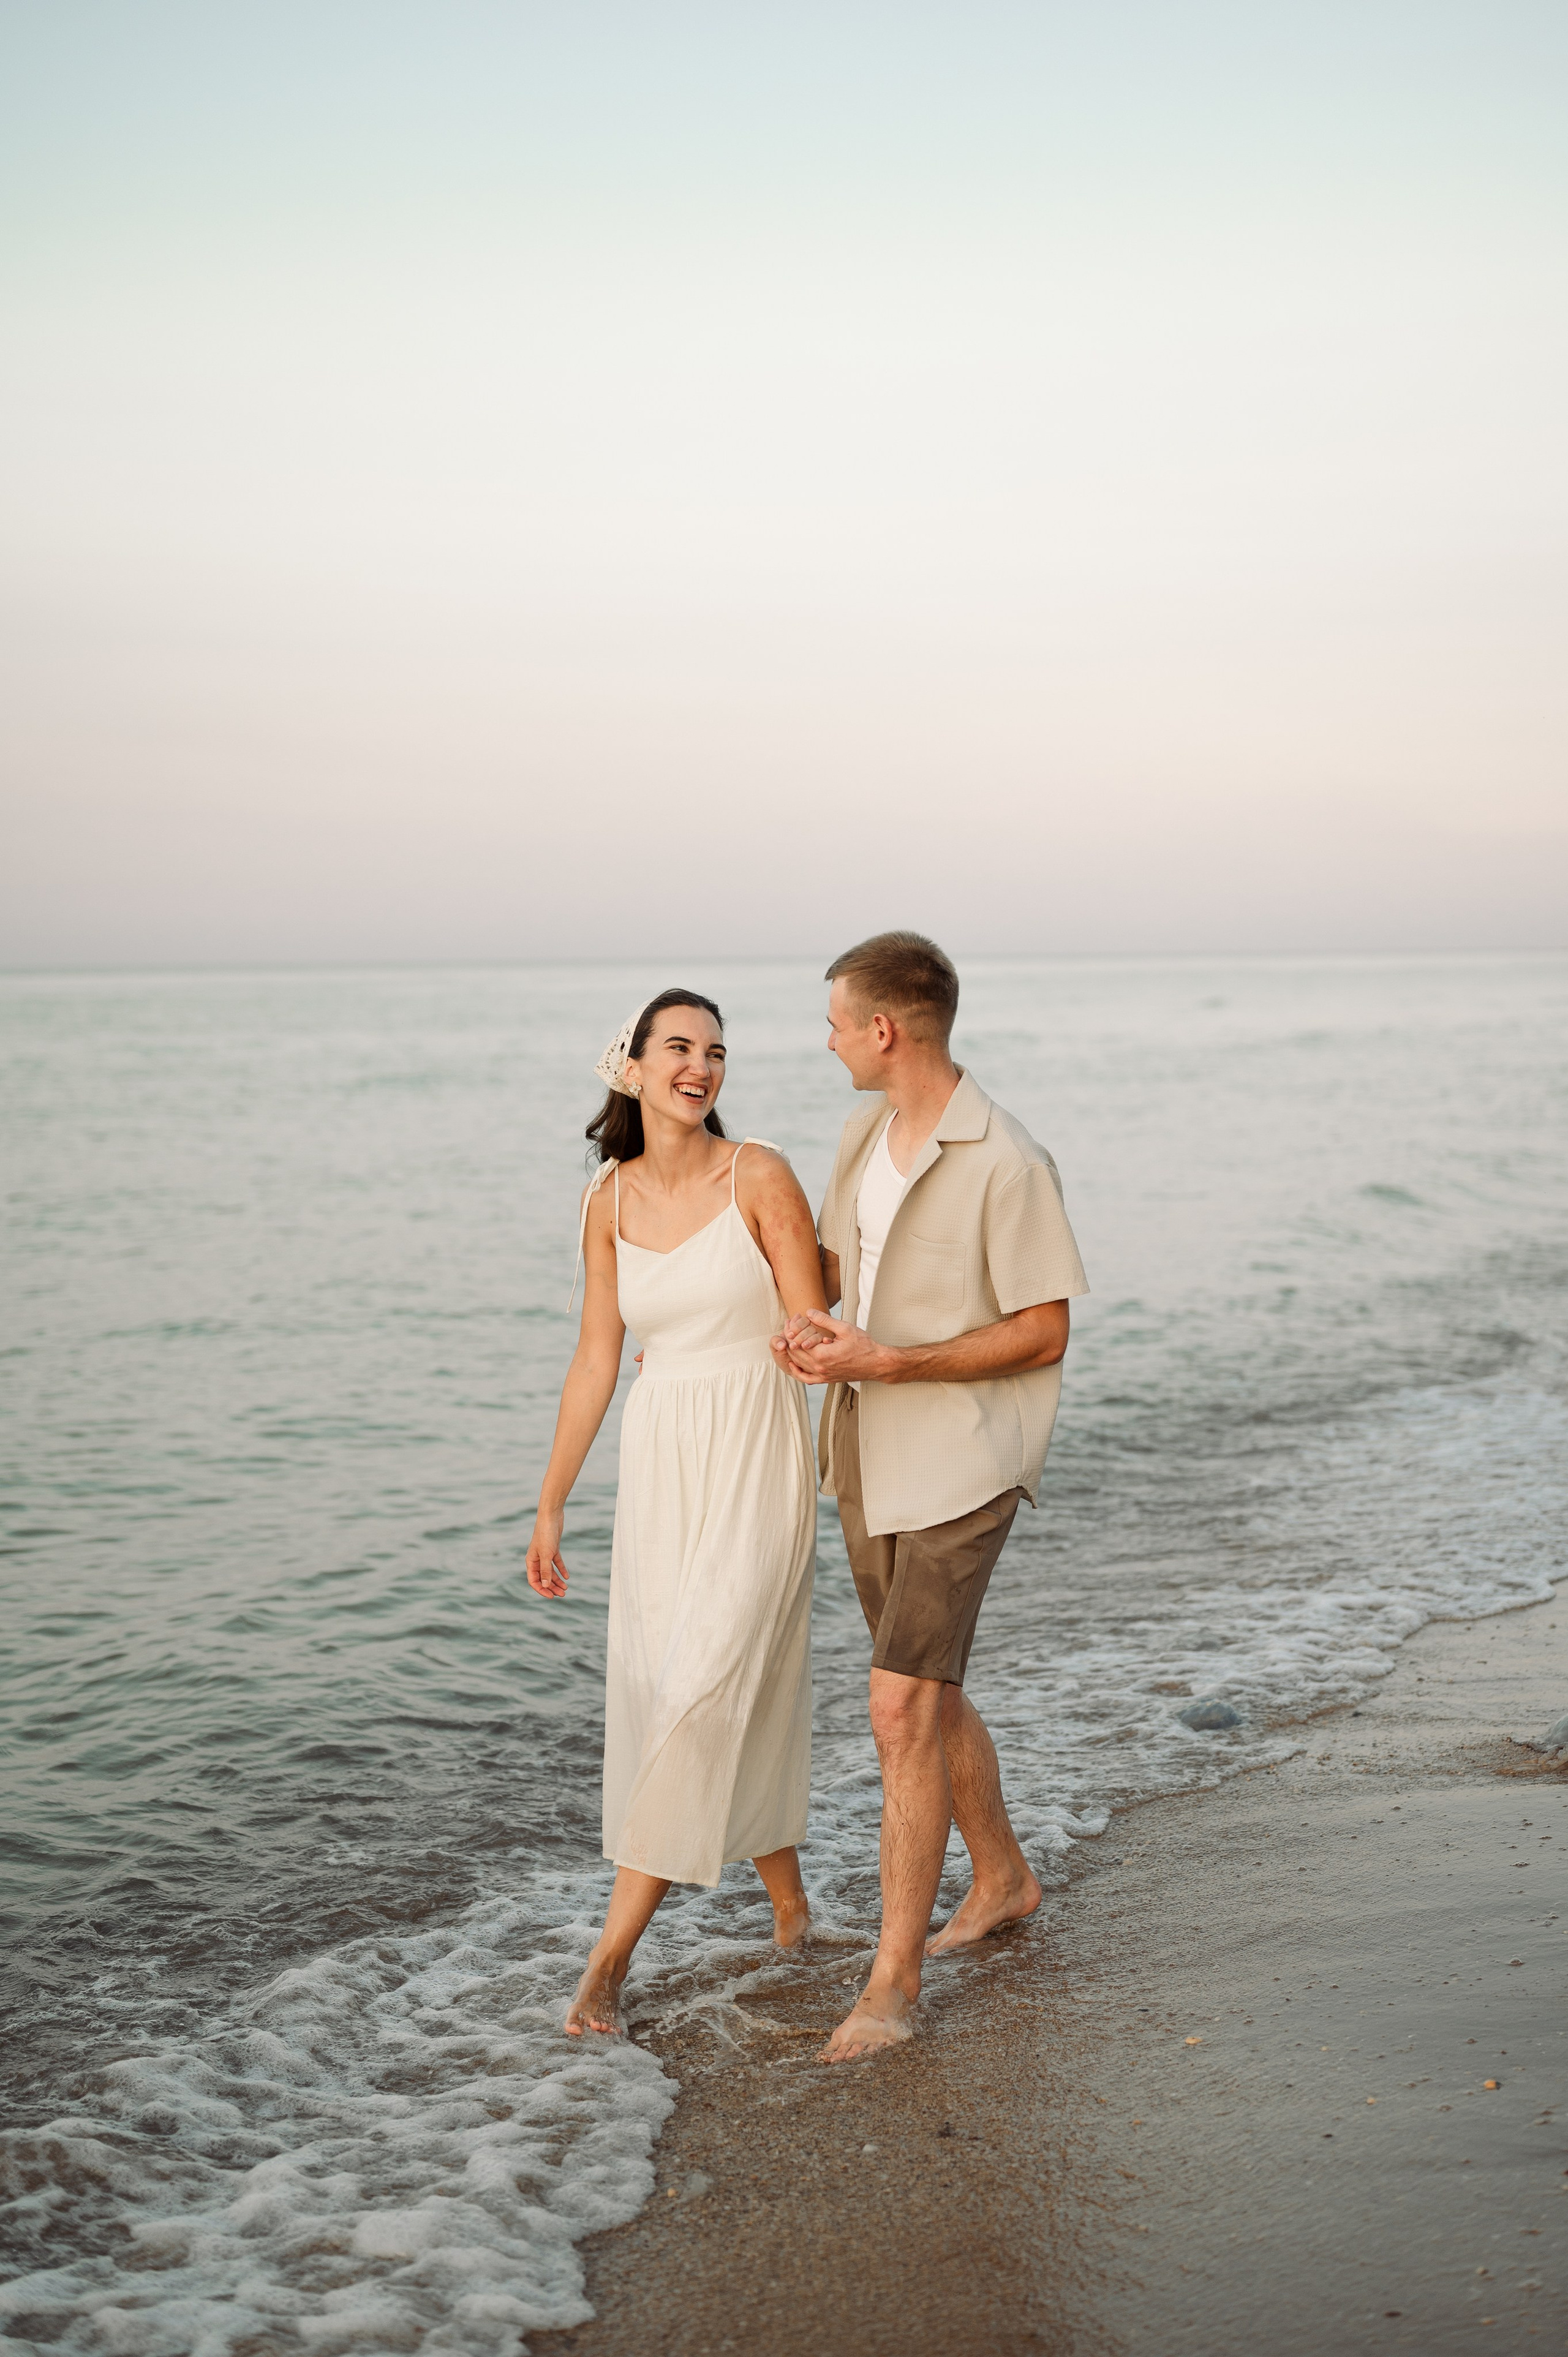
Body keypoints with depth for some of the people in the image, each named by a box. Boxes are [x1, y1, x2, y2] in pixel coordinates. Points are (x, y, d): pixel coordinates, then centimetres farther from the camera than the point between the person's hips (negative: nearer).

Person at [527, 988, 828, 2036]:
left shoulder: (761, 1176, -9)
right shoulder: (611, 1202, 4)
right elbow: (597, 1361, 9)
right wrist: (551, 1506, 10)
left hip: (758, 1460, -5)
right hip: (661, 1467, 5)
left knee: (704, 1693, -9)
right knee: (687, 1695, 10)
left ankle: (613, 1954, -2)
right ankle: (788, 1895, 32)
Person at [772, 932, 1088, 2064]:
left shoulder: (1008, 1166, -19)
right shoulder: (864, 1134, 5)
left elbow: (1044, 1334, -16)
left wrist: (885, 1361, -22)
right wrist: (805, 1323, -6)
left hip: (959, 1469, -8)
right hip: (868, 1461, 8)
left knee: (903, 1712, -11)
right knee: (930, 1696, 20)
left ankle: (894, 1978, 0)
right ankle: (1002, 1879, 41)